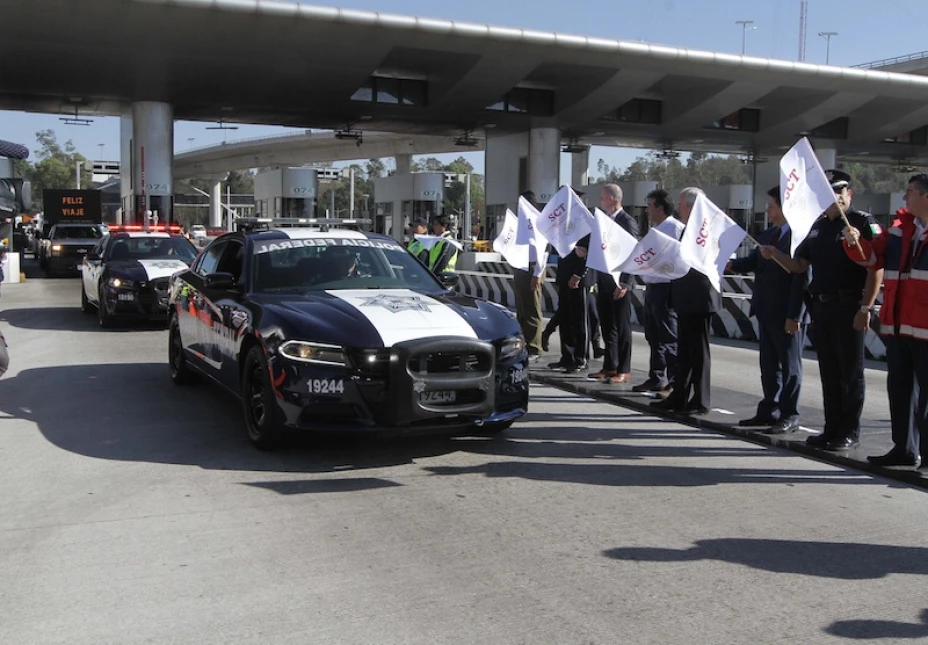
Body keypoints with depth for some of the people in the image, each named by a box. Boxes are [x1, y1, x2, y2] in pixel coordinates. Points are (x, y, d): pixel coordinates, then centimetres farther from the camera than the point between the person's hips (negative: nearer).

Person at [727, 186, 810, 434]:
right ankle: (769, 411, 24)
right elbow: (752, 262, 6)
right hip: (766, 312, 8)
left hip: (787, 314, -8)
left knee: (789, 365, 3)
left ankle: (789, 416, 11)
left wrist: (794, 315, -20)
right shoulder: (766, 236, 13)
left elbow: (801, 277, -18)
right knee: (768, 365, 14)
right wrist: (730, 264, -14)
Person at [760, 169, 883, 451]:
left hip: (849, 308, -7)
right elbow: (799, 265, 18)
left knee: (850, 372, 1)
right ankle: (832, 429, 21)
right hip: (822, 308, 7)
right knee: (829, 372, 12)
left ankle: (850, 433, 9)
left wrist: (865, 307, -19)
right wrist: (774, 254, 0)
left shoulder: (863, 222, -7)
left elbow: (876, 268, -13)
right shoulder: (818, 226, 15)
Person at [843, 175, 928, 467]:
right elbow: (873, 258, 12)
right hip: (897, 323, 6)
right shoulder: (900, 226, 12)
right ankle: (904, 448, 25)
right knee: (899, 386, 13)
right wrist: (856, 243, -7)